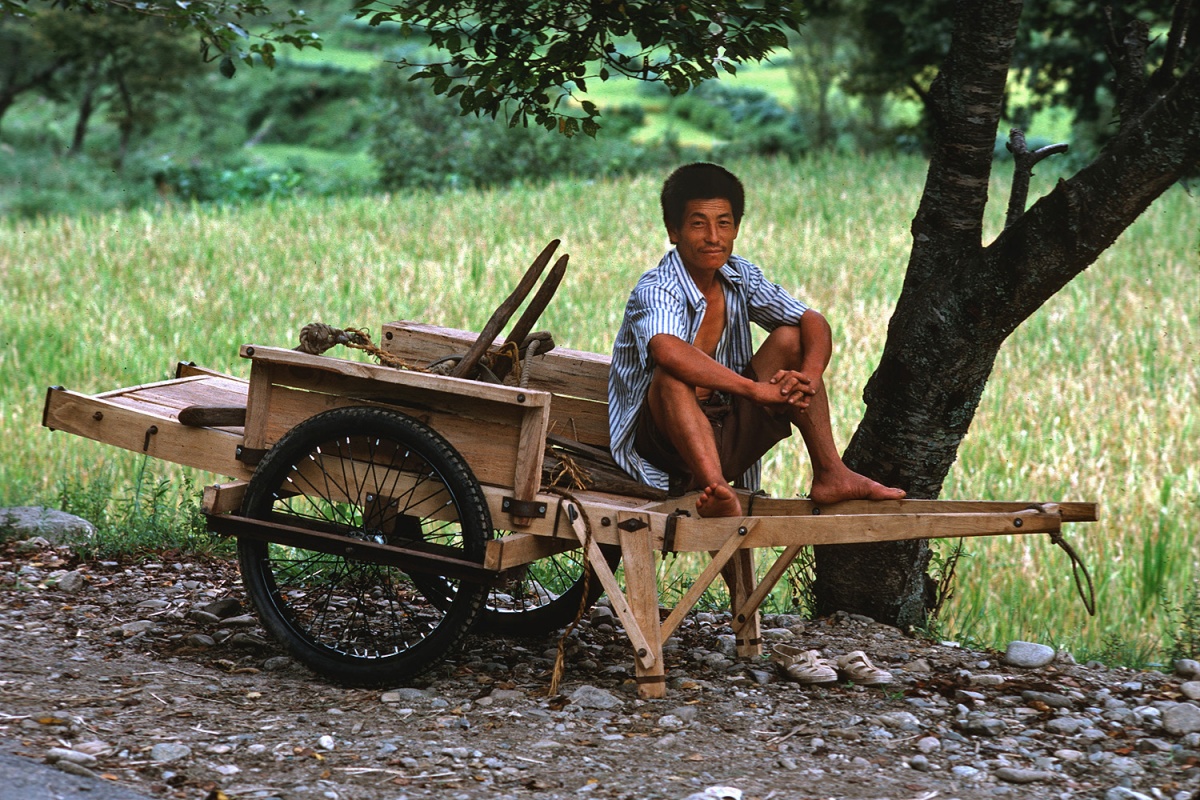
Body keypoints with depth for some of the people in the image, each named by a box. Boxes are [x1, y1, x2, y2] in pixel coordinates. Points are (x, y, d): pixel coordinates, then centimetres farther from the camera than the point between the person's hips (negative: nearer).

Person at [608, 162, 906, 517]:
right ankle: (718, 492, -54)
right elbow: (667, 350, -41)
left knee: (789, 339, -1)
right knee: (671, 376, -35)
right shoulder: (655, 290, -19)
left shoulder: (740, 277, 3)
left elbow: (814, 323, -1)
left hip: (726, 439, 7)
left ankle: (830, 475, -7)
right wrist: (756, 389, -42)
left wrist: (810, 377, -24)